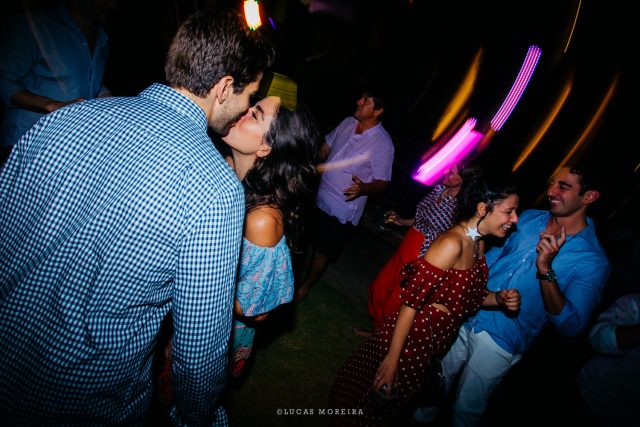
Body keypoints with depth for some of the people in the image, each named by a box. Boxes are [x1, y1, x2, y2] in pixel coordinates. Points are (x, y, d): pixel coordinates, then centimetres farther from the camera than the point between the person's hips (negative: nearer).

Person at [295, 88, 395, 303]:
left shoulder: (383, 144, -20)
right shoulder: (347, 123, -2)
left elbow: (382, 182, -16)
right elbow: (326, 146, 15)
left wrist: (362, 188, -35)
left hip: (342, 209, -5)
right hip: (319, 196, 5)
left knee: (321, 252, 10)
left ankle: (304, 287, 34)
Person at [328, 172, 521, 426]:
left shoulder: (478, 243, 4)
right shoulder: (452, 243, -23)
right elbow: (412, 300, -25)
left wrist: (500, 299, -7)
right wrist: (391, 358, -24)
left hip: (435, 343, 8)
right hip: (413, 336, -8)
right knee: (373, 398, 11)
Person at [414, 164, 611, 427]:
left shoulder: (593, 261, -16)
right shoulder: (529, 219, -1)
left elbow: (571, 326, -23)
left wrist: (545, 269, -34)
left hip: (500, 343, -5)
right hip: (467, 316, 5)